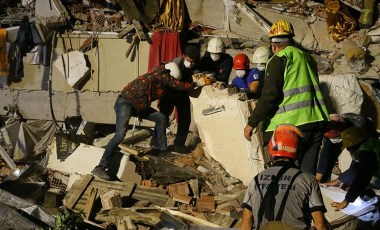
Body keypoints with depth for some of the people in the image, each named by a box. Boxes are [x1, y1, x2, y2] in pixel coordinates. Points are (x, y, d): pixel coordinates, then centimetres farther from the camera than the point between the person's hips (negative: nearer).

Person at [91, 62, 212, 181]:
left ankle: (161, 149, 22)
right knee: (120, 134, -23)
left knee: (161, 118, 12)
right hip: (125, 102, -9)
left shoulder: (161, 81, 12)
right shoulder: (160, 73, -13)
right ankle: (101, 168, -26)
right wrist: (197, 83, -1)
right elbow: (178, 85, -12)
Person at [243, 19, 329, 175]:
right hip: (316, 122, 7)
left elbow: (270, 96, -13)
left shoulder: (279, 60, -4)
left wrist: (252, 122, -7)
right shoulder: (307, 58, 19)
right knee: (308, 173, 12)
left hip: (292, 126, -7)